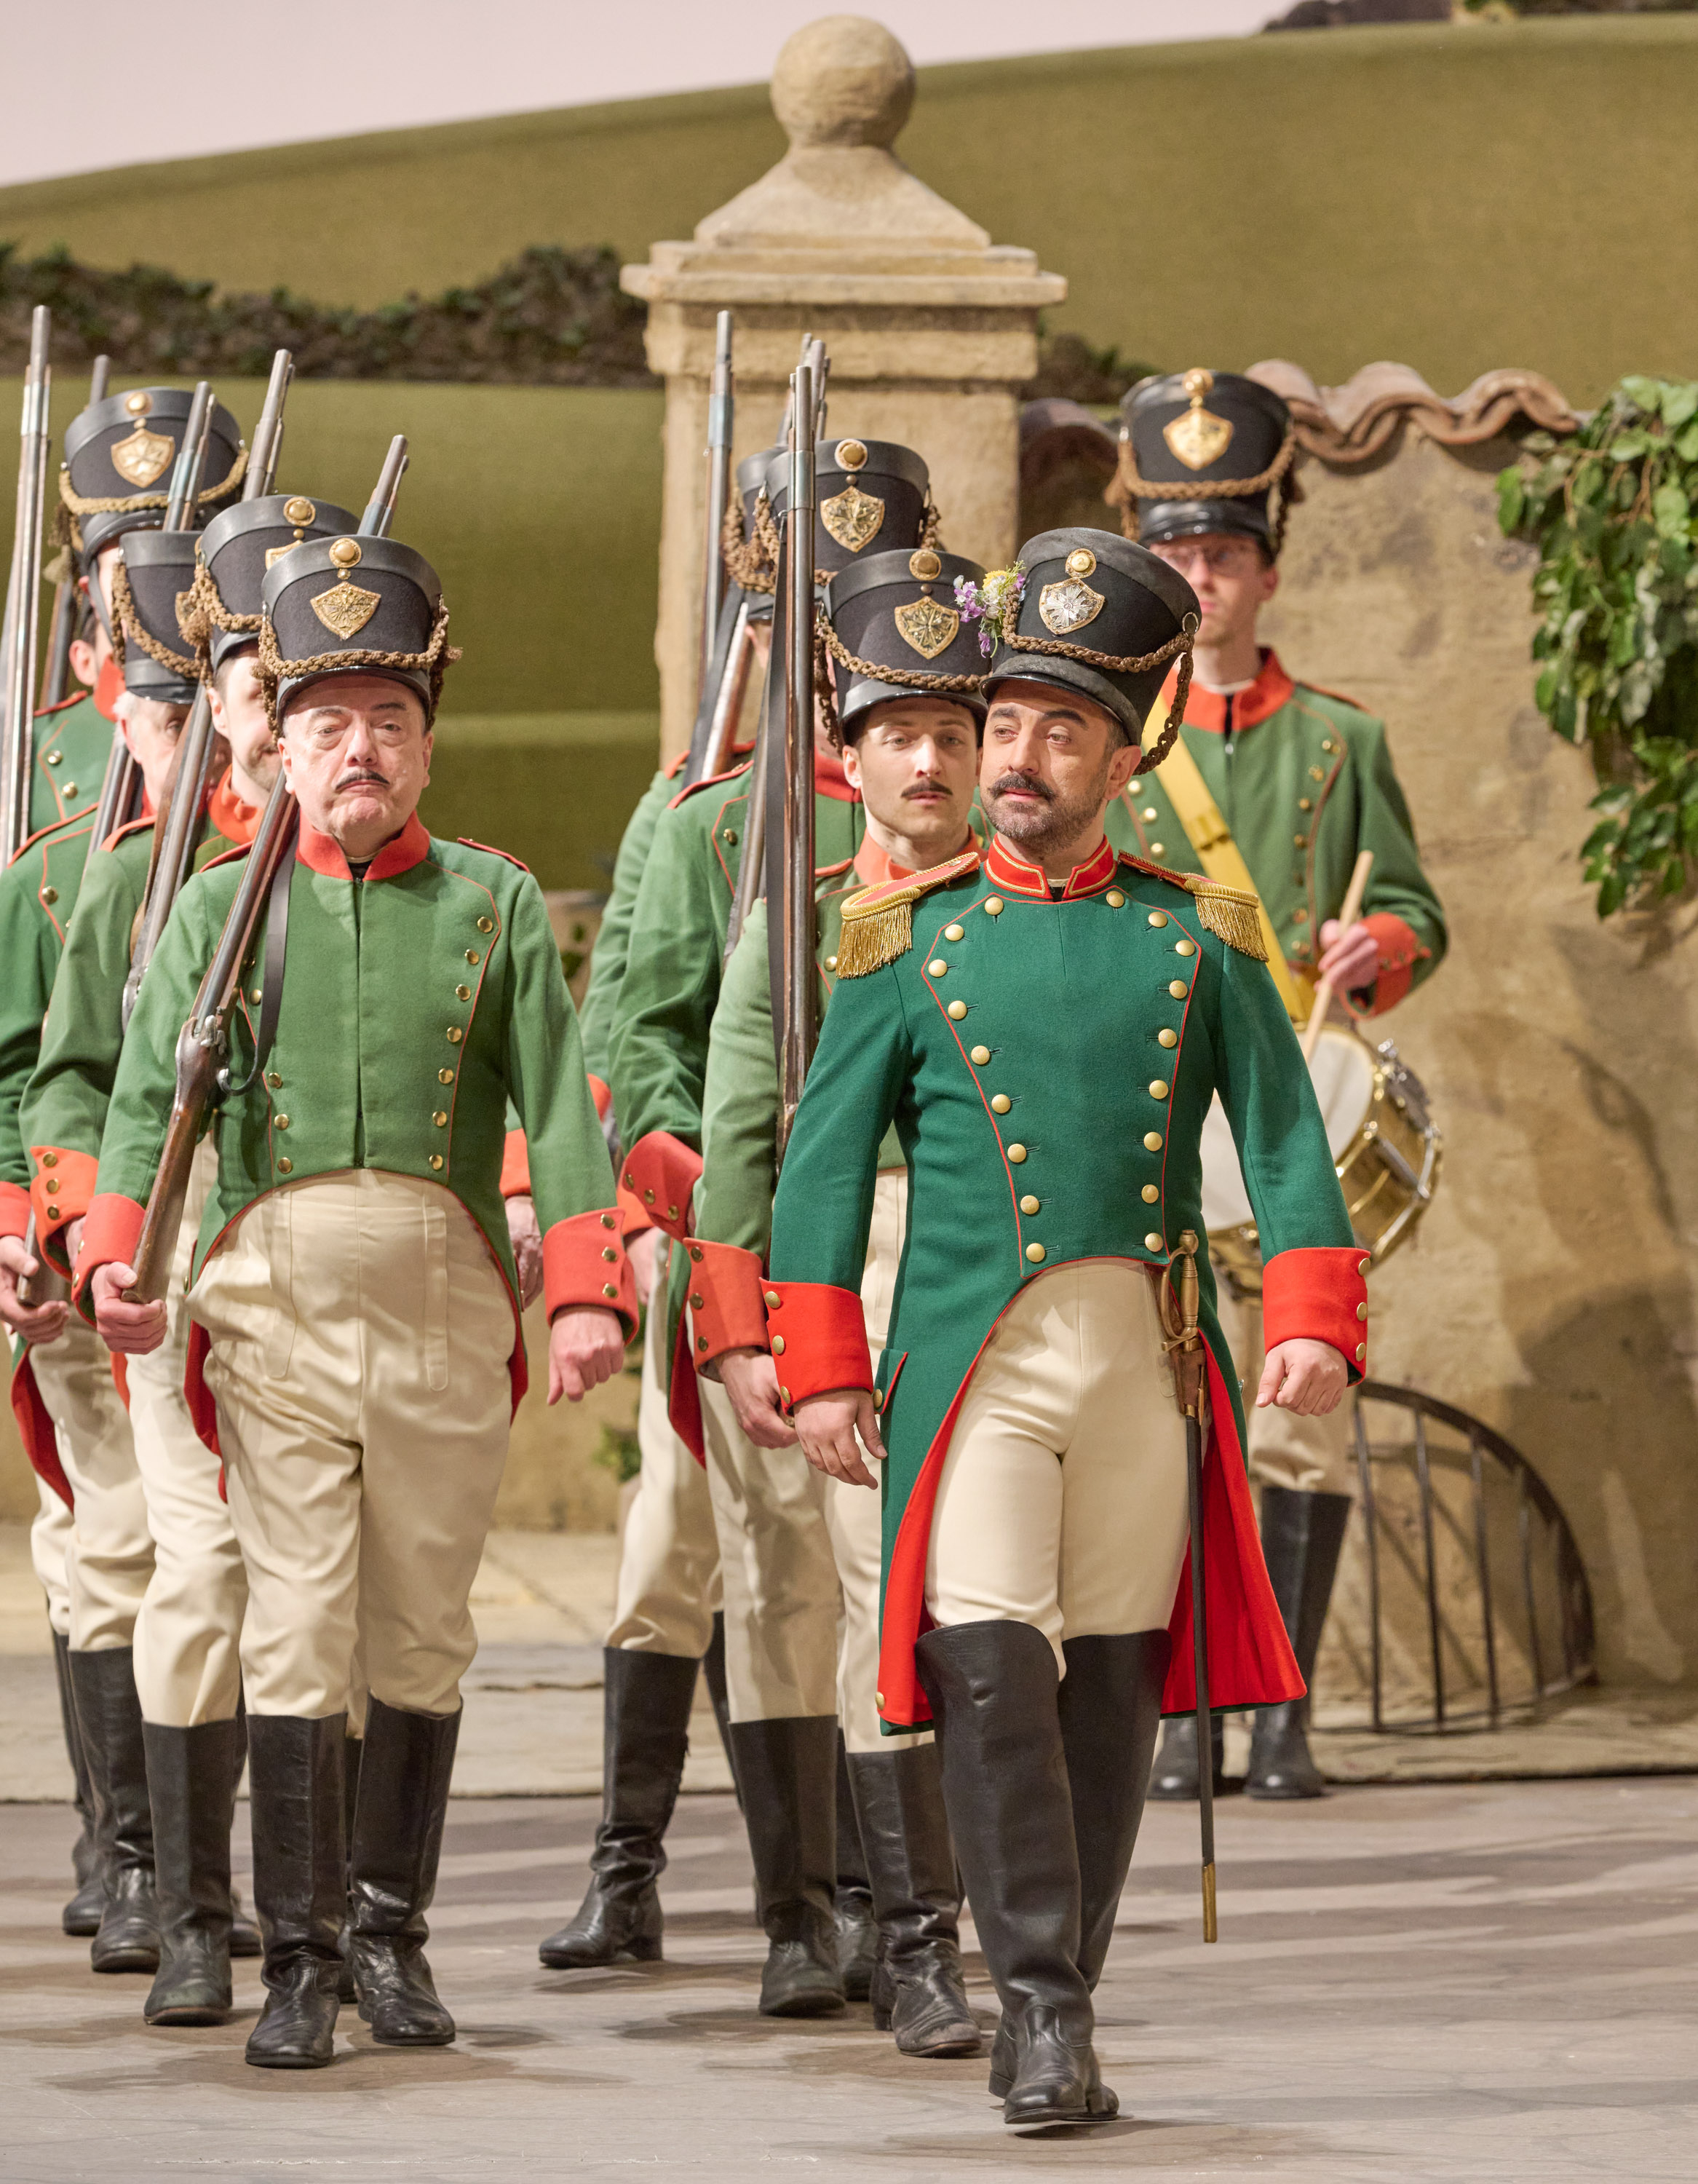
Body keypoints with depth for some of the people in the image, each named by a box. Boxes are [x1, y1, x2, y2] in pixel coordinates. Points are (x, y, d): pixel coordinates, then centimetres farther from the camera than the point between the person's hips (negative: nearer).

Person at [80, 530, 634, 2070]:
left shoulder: (496, 902, 8)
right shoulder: (221, 906, 8)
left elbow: (558, 1107, 0)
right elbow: (149, 1094, -1)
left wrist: (588, 1293, -12)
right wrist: (118, 1257, -18)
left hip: (448, 1305, 1)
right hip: (274, 1295, -1)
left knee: (422, 1631, 8)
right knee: (297, 1624, -6)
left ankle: (392, 1929, 22)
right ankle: (300, 1961, -3)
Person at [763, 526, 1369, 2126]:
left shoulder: (1195, 935, 9)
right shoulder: (910, 937, 6)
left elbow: (1285, 1140, 6)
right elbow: (824, 1160, 6)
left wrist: (1312, 1321, -7)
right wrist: (820, 1370, 0)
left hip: (1149, 1357, 2)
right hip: (978, 1350, -1)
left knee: (1110, 1683, 4)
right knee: (991, 1665, -15)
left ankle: (1055, 2019, 13)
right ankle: (1039, 2003, -10)